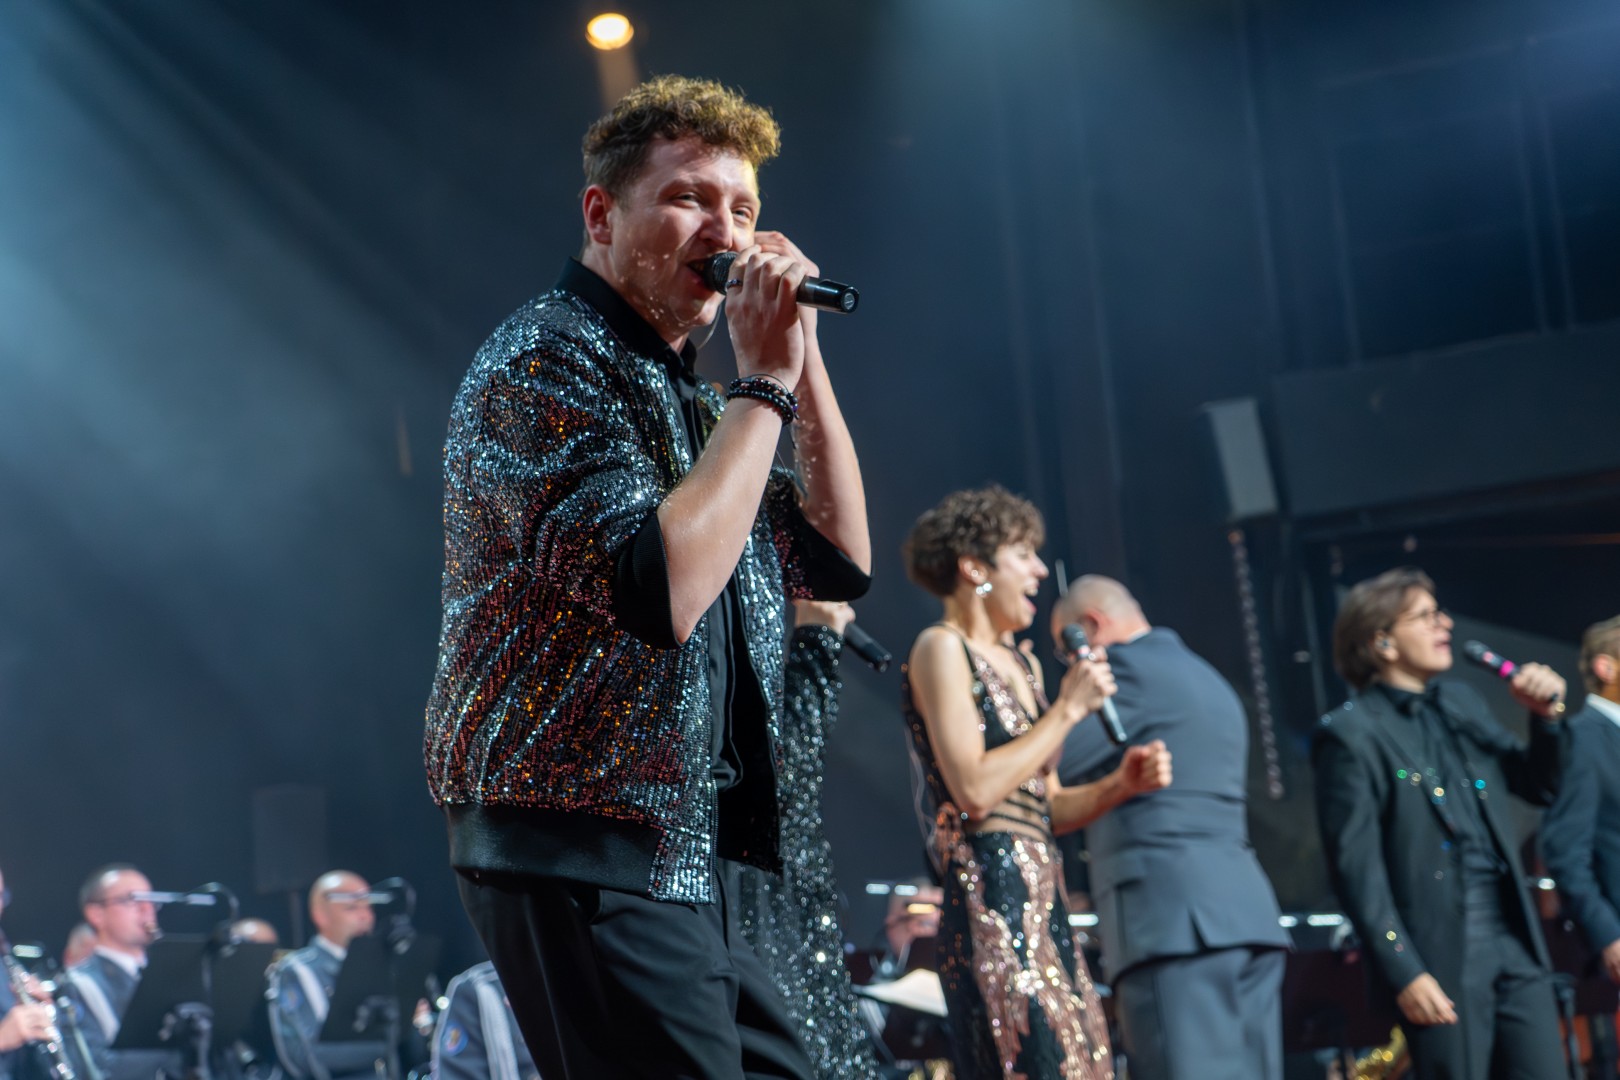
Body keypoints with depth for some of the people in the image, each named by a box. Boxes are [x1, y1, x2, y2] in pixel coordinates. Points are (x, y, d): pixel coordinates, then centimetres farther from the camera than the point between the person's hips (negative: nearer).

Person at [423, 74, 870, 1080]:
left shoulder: (683, 394, 18)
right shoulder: (545, 361, -11)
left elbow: (840, 559, 17)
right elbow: (662, 587, -24)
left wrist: (802, 360, 8)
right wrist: (765, 383, -15)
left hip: (682, 863, 10)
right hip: (585, 855, -10)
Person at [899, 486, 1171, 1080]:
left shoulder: (1023, 664, 21)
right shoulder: (941, 648, -4)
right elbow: (974, 791, -16)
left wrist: (1120, 784, 3)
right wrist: (1068, 709, -8)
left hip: (1044, 897, 8)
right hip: (989, 894, -8)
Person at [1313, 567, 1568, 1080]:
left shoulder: (1461, 701, 14)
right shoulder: (1351, 734, -7)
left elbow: (1538, 787, 22)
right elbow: (1356, 867, -12)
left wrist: (1546, 717, 3)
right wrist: (1403, 974, -17)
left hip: (1515, 941, 7)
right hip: (1441, 956, -7)